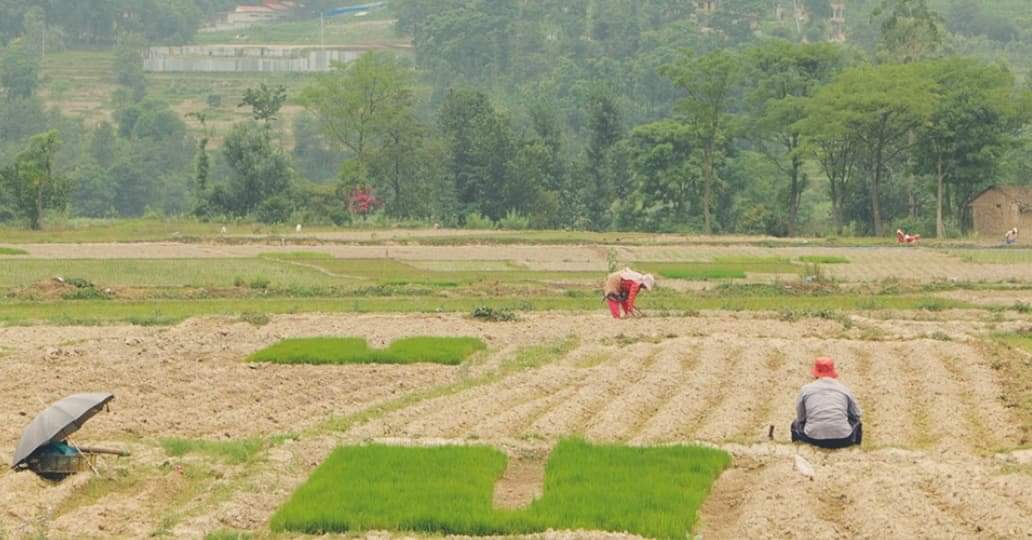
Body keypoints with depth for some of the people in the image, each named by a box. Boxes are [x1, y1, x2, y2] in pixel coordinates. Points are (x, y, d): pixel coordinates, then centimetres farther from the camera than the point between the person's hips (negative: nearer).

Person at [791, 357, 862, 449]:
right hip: (843, 440, 0)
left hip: (814, 439, 0)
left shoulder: (806, 390, 9)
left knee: (796, 425, 32)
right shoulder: (844, 389, 11)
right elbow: (856, 415, 16)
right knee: (856, 423, 34)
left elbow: (800, 418, 14)